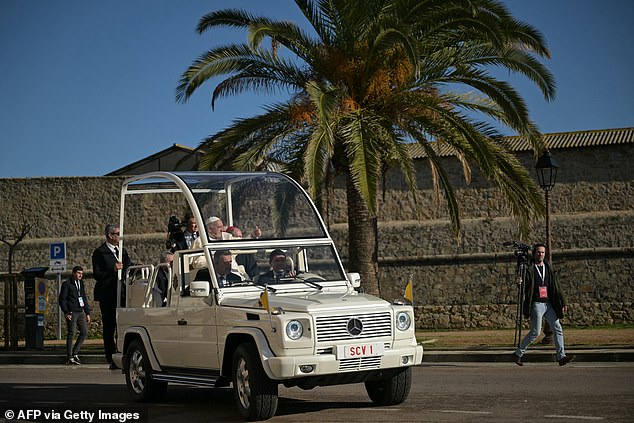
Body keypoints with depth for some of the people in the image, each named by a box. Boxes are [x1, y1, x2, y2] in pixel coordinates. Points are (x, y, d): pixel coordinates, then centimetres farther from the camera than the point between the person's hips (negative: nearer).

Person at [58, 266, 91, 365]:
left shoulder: (81, 284, 18)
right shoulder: (67, 284, -3)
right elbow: (62, 299, -6)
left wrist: (87, 313, 17)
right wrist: (66, 312, -15)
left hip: (80, 312, 7)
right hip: (71, 312, -7)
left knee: (84, 332, 2)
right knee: (71, 334, -5)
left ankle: (75, 353, 13)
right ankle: (69, 358, 0)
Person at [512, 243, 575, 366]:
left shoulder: (548, 268, 12)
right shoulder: (529, 269, -3)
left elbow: (555, 287, 13)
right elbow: (525, 289, -4)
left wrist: (562, 303, 9)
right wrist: (520, 283, -28)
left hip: (549, 304, 6)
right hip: (536, 304, -5)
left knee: (558, 329, -1)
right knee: (535, 332, -5)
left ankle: (561, 357, 0)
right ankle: (518, 354, 6)